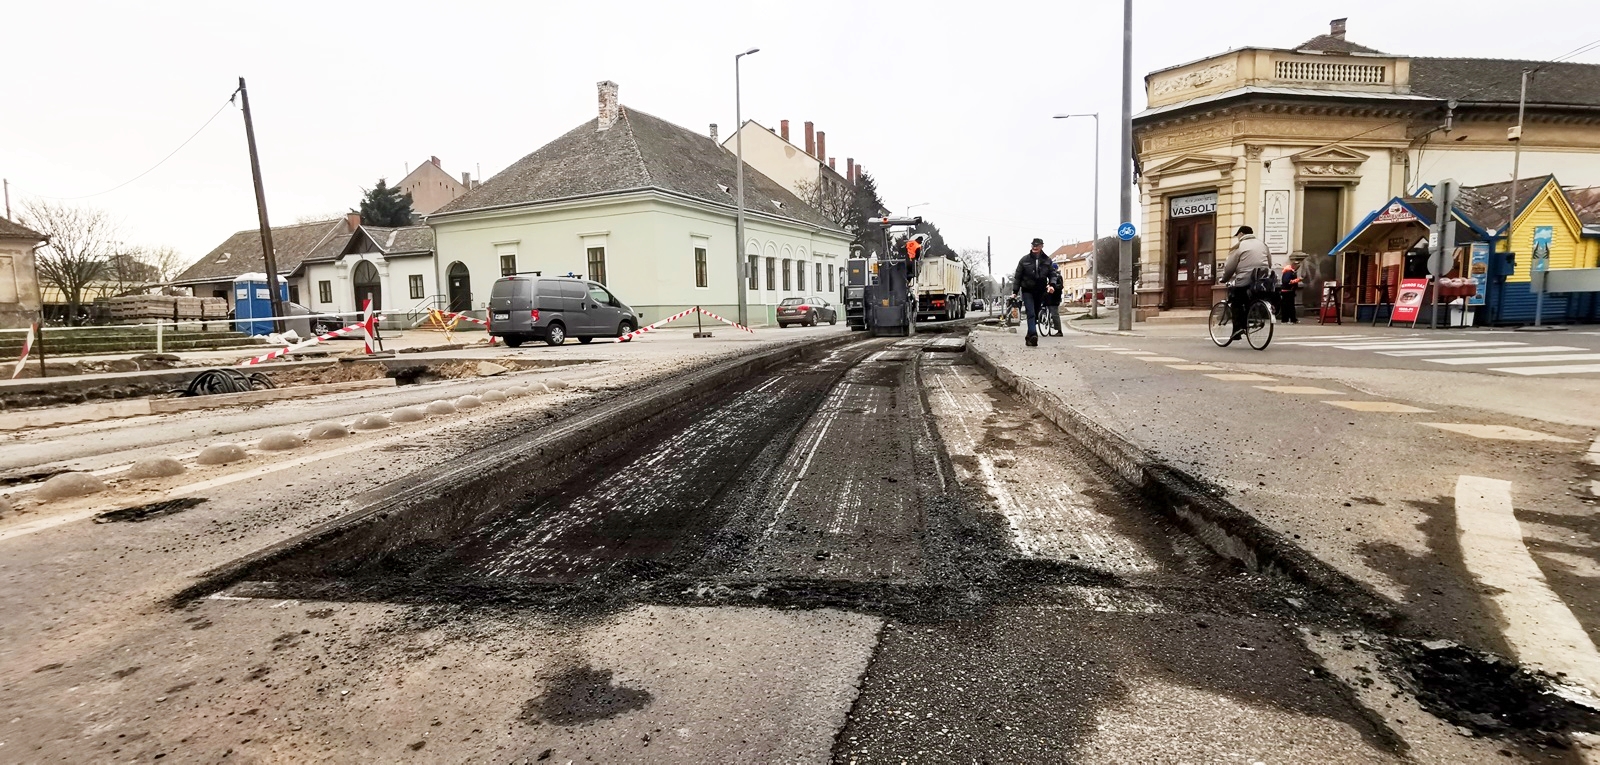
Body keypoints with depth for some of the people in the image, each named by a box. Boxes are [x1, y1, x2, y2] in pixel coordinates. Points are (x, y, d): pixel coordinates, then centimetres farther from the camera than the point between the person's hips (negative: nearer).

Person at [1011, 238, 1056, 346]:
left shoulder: (1047, 260, 6)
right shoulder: (1025, 260, 0)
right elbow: (1018, 276, 2)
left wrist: (1051, 285, -13)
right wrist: (1015, 292, -2)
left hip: (1040, 292, 3)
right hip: (1027, 291, -3)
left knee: (1036, 314, 9)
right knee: (1031, 313, -17)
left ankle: (1029, 337, 19)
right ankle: (1033, 335, -29)